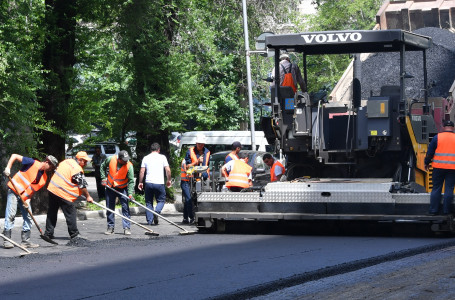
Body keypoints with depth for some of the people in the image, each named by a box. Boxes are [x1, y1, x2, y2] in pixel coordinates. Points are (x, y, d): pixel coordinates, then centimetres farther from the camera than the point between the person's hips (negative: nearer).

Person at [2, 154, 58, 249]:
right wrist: (8, 168, -25)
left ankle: (25, 241, 11)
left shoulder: (44, 178, 2)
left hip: (25, 196, 7)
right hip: (14, 191, -7)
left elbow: (33, 189, 1)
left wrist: (28, 200, -15)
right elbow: (14, 156, -13)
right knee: (11, 214, -12)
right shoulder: (32, 163, -14)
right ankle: (7, 240, -10)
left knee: (28, 217, 4)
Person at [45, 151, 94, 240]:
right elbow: (82, 186, -10)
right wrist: (88, 196, 3)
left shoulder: (67, 161, 10)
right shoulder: (77, 170, -15)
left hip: (52, 189, 9)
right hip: (63, 194, -9)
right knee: (71, 214, 2)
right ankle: (74, 234, 7)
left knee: (52, 213, 15)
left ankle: (48, 233, 19)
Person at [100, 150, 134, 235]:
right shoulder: (111, 159, -17)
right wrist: (103, 178, -1)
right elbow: (103, 167, 5)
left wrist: (130, 193, -27)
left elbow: (131, 181, -18)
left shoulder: (129, 166, -21)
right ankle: (110, 227, 18)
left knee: (125, 207, -8)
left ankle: (127, 228, -5)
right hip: (110, 187, 2)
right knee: (110, 208, 7)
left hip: (122, 188, -2)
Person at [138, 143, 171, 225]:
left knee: (149, 202, 11)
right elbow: (168, 170, -1)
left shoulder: (146, 158, 7)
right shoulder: (162, 157, 3)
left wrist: (140, 182, 12)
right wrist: (168, 180, 13)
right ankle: (156, 211, -18)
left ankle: (149, 221, 7)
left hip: (148, 182, 2)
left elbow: (142, 171, 3)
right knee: (161, 200, 11)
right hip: (159, 183, -2)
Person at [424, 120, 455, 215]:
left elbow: (430, 152, 2)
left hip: (438, 167, 0)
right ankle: (446, 210, 4)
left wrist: (427, 163, 15)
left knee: (436, 188, 6)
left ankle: (433, 210, 6)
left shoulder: (437, 137, -2)